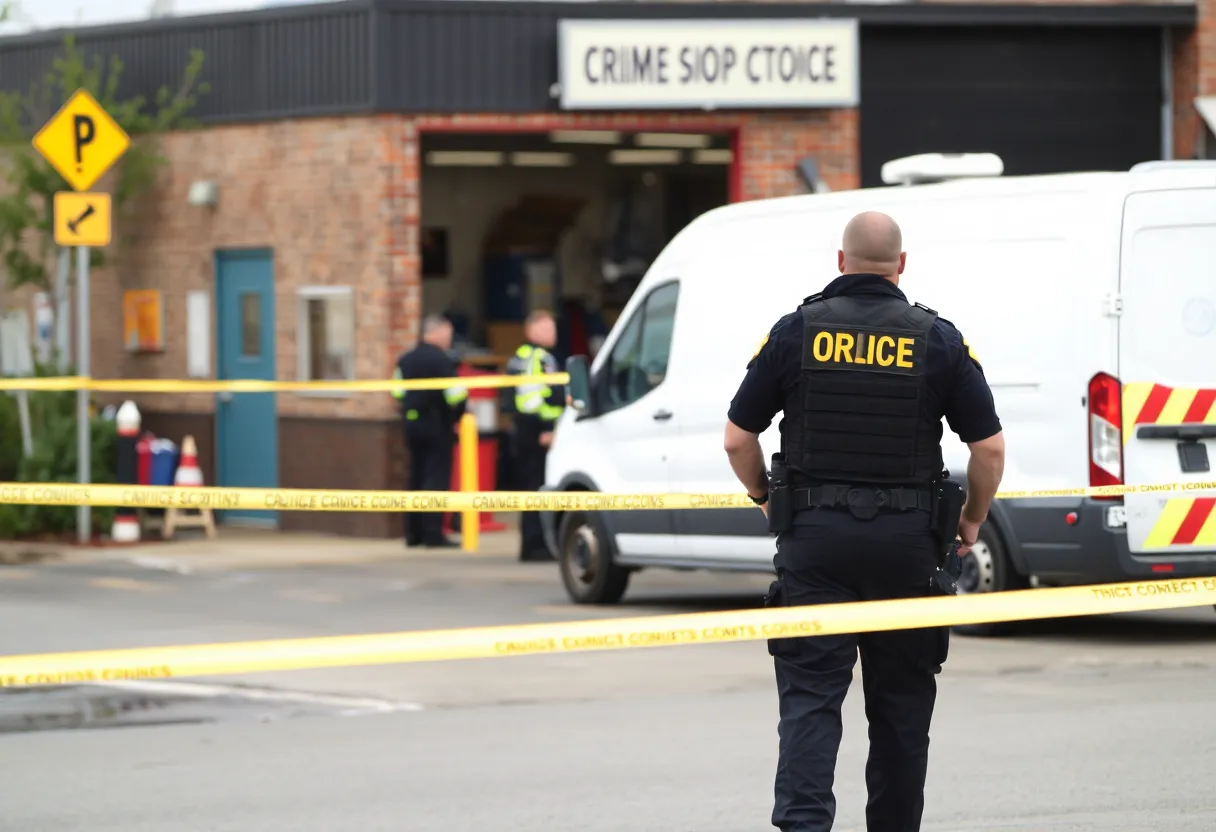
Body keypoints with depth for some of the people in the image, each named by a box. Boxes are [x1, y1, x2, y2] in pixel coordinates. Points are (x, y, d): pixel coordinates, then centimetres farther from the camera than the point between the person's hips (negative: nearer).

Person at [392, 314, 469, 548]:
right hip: (436, 425, -7)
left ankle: (413, 533, 15)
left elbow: (397, 391, 13)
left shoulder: (405, 360, 8)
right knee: (437, 478, -4)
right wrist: (458, 417, 1)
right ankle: (433, 533, -8)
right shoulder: (442, 361, -15)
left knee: (416, 476, 14)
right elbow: (455, 395, -16)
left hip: (410, 423, 7)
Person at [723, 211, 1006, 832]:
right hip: (907, 541, 1)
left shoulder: (796, 332, 0)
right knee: (900, 700, 12)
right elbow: (990, 448, -2)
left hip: (815, 536, 0)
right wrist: (972, 523, 14)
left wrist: (766, 500, 19)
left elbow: (737, 439, 1)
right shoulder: (938, 340, 0)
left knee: (810, 697, -3)